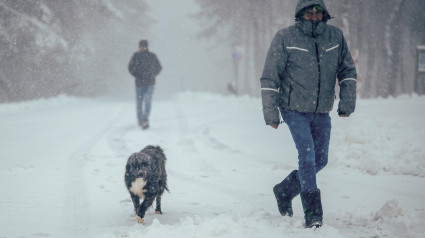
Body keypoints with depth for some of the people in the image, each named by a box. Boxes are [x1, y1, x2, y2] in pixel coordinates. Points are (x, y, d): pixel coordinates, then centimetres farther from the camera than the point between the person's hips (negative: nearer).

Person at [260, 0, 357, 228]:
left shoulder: (335, 36, 1)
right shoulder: (285, 37, -9)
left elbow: (347, 70, 13)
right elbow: (270, 76, -5)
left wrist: (347, 99, 3)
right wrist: (270, 110, -8)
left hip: (322, 111, 5)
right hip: (295, 109, -5)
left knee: (320, 160, 10)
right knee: (307, 155, -15)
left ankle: (285, 190, 33)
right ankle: (313, 213, -10)